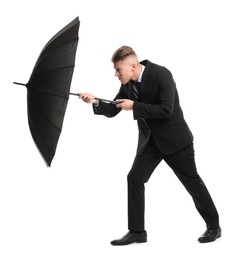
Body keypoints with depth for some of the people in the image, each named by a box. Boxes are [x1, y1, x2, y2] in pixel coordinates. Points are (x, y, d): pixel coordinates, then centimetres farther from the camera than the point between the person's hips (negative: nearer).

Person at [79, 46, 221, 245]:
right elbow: (112, 111, 6)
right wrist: (95, 102, -13)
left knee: (192, 180, 3)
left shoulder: (161, 74, -22)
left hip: (174, 138, -6)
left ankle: (214, 226, 20)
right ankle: (137, 231, 5)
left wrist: (134, 106, -25)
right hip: (150, 140, 6)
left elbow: (166, 110, -29)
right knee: (134, 179, -3)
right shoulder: (127, 85, -1)